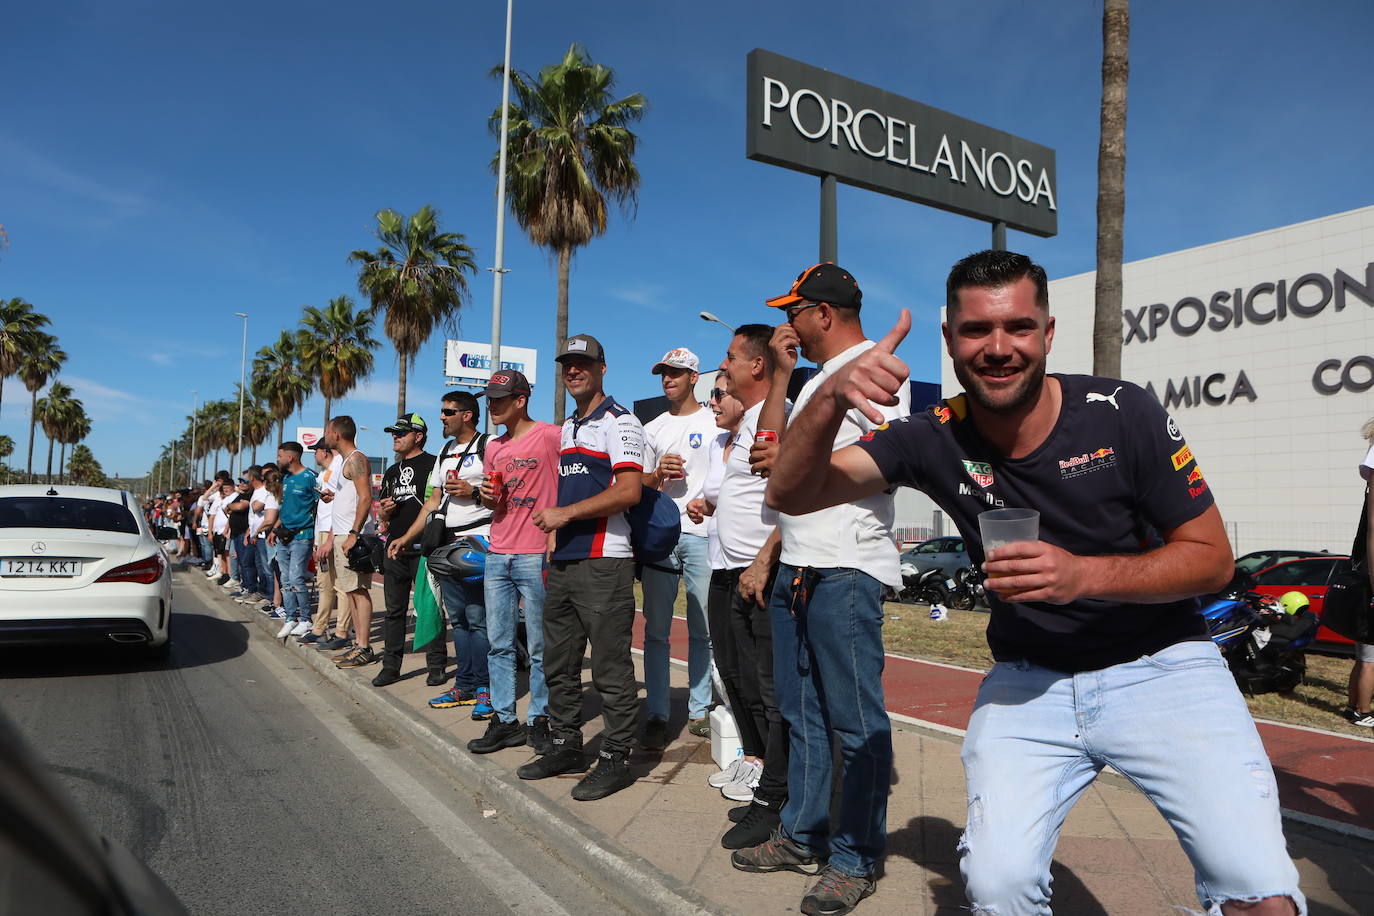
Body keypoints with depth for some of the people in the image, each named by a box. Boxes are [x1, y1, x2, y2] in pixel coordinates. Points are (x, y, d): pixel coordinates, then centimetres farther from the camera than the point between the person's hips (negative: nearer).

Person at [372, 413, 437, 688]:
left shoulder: (432, 464, -3)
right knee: (394, 610, 10)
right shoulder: (392, 472, 20)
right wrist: (384, 511, 2)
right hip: (395, 550, 7)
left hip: (424, 551, -7)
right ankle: (391, 666, 17)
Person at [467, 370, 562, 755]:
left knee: (540, 646, 1)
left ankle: (538, 719, 12)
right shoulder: (495, 448, 16)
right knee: (499, 644, 9)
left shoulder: (551, 436, -7)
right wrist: (487, 496, 2)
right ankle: (504, 720, 17)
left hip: (537, 556, -7)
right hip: (498, 555, 7)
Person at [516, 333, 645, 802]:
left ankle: (615, 758, 9)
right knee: (559, 662, 14)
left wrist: (564, 513, -15)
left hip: (603, 564, -9)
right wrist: (553, 543, 17)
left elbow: (628, 491, -18)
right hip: (563, 562, 9)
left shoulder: (619, 422, -6)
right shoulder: (566, 428, 20)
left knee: (610, 667, -2)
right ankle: (566, 746, 27)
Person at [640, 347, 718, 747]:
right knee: (656, 628, 1)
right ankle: (657, 714, 7)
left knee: (703, 629, 2)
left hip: (703, 535, -3)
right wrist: (658, 475, -4)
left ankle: (699, 710, 13)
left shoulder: (715, 422, 7)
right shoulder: (653, 429, 18)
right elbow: (637, 486, 19)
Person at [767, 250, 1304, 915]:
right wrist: (831, 398, -35)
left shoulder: (1122, 413, -13)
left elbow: (1213, 558, -7)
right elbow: (791, 494, -15)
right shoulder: (936, 440, -9)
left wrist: (1083, 575, -26)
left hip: (1159, 667, 0)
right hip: (1028, 679, 1)